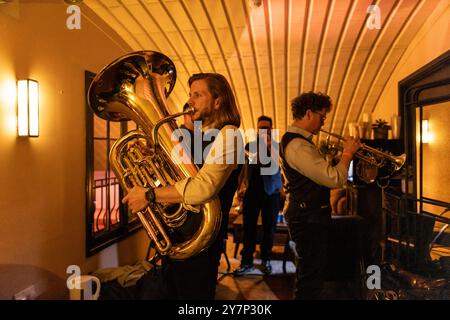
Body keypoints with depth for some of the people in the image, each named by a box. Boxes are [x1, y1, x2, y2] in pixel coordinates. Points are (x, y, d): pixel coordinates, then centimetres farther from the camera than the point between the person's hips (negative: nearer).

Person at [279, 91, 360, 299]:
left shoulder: (295, 140, 12)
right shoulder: (298, 145, -23)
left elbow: (320, 171, 16)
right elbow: (335, 179, -27)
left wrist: (340, 155, 6)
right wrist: (347, 153, -12)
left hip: (307, 215, 11)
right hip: (308, 219, -11)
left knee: (310, 272, 24)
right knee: (311, 276, 1)